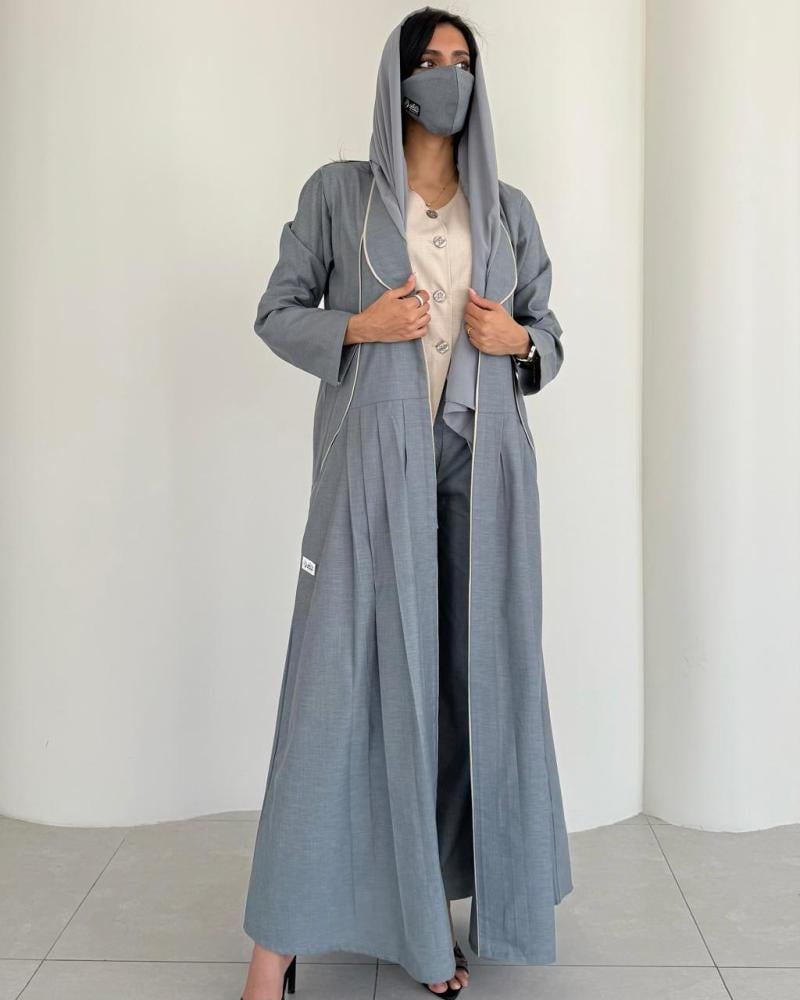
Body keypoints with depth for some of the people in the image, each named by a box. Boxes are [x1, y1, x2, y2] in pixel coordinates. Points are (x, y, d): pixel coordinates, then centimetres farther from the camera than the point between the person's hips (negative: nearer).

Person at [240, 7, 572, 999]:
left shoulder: (508, 206, 15)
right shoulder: (338, 190, 7)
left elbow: (548, 334, 18)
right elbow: (277, 313, 7)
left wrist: (519, 342, -5)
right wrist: (358, 327, -10)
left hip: (480, 461, 3)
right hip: (374, 458, -3)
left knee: (475, 668, 2)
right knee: (344, 669, -6)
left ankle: (436, 907, 18)